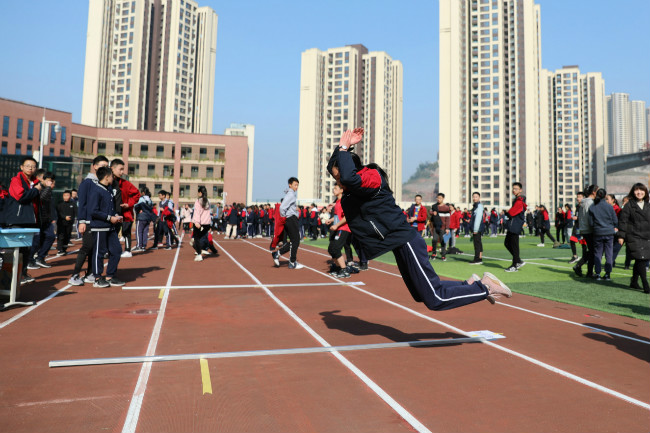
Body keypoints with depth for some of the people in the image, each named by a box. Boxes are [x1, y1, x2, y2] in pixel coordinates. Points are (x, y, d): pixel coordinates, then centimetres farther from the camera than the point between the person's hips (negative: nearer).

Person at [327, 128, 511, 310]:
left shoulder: (370, 175, -14)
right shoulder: (349, 192, 12)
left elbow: (348, 178, -36)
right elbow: (333, 165, 27)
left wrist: (344, 148, -22)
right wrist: (346, 145, 14)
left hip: (405, 241, -10)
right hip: (399, 246, 10)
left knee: (436, 300, -6)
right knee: (421, 295, 17)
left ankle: (485, 286, 8)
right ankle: (470, 285, 26)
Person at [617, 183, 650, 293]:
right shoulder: (629, 205, -4)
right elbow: (623, 221, -5)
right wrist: (621, 236, -10)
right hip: (634, 237, -6)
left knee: (639, 261, 11)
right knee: (641, 260, -12)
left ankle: (634, 282, 25)